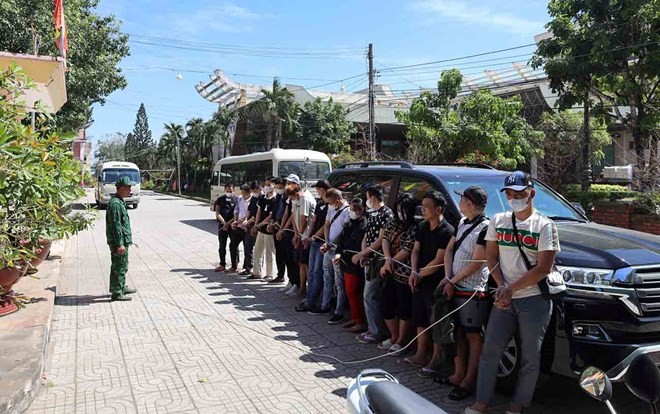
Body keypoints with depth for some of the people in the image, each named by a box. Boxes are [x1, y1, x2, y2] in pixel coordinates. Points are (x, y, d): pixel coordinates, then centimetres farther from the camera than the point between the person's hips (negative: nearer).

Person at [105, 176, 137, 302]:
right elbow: (116, 226, -22)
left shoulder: (120, 202, 14)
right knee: (119, 266, -4)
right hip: (118, 241, -11)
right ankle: (116, 293, 4)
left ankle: (122, 287, 34)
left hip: (123, 240, 11)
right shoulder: (115, 204, -19)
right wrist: (120, 244, -23)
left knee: (122, 265, 21)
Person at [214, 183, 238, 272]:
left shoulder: (236, 200, 1)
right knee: (222, 246, 8)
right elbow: (217, 213, 2)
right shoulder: (220, 199, 7)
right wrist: (224, 222, -12)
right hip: (222, 224, 3)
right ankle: (222, 265, 19)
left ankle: (234, 266, 9)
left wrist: (229, 223, -14)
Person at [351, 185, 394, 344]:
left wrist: (361, 254, -14)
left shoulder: (386, 213, -12)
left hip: (378, 261, -9)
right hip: (369, 261, 9)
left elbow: (381, 240, -17)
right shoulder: (371, 215, 16)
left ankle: (377, 333, 1)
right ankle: (373, 329, 22)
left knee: (370, 296, -7)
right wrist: (364, 254, -2)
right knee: (372, 296, 13)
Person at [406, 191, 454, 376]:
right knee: (420, 318, 16)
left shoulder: (447, 231, -16)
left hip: (436, 284, -8)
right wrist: (413, 273, -6)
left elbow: (439, 261, -18)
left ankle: (436, 360, 9)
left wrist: (419, 274, -8)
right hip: (420, 282, 8)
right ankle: (421, 355, 29)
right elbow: (415, 251, 10)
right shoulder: (423, 227, 9)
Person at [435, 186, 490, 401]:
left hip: (473, 291, -8)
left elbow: (476, 263, -17)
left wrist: (452, 281, -11)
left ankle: (469, 381, 10)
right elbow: (449, 250, 11)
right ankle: (458, 374, 27)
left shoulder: (485, 227, -15)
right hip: (455, 288, 8)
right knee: (459, 332, 15)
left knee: (473, 335, 1)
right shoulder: (462, 222, 11)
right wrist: (448, 279, -2)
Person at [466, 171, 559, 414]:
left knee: (530, 358, 5)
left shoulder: (545, 226, -5)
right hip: (504, 299, 4)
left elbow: (544, 268, -11)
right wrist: (501, 286, -6)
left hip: (534, 300, -3)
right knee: (490, 351, 3)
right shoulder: (498, 221, 8)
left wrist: (511, 289, -13)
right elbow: (491, 257, 9)